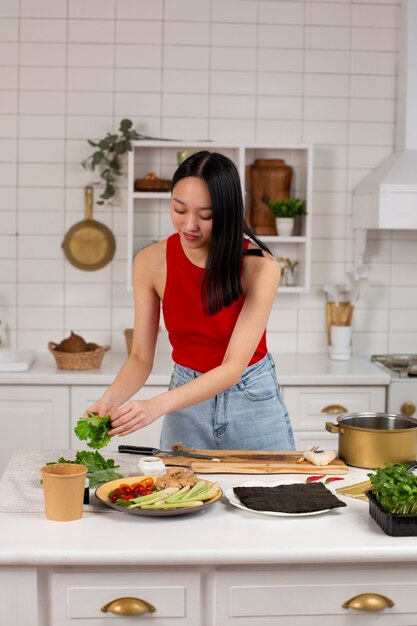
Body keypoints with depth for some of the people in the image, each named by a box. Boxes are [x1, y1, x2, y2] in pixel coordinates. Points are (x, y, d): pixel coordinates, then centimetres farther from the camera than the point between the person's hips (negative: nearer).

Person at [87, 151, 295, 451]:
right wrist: (110, 400, -28)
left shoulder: (259, 266, -21)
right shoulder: (151, 262, -13)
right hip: (187, 400, 2)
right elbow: (141, 358, -8)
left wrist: (158, 405, -39)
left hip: (253, 401, -2)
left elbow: (234, 367, -26)